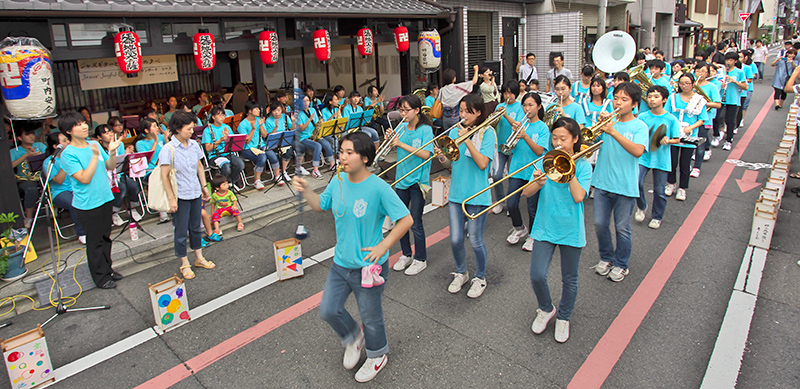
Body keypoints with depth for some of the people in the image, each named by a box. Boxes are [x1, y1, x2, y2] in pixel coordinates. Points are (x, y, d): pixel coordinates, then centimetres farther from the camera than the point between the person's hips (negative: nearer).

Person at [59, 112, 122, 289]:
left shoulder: (95, 144, 3)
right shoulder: (68, 154, -15)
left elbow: (110, 166, 8)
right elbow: (85, 178, -21)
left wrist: (112, 152, -9)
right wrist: (95, 156, -25)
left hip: (105, 198, 6)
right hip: (87, 204, -6)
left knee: (106, 237, 17)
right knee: (94, 241, 6)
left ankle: (108, 268, 33)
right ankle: (101, 277, 18)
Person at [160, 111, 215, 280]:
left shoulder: (194, 145, 2)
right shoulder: (168, 150, -15)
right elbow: (164, 176, -14)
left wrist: (204, 186, 15)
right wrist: (171, 199, -16)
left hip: (195, 193, 6)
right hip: (180, 196, -5)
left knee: (196, 227, 18)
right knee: (181, 231, 6)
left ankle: (199, 258, 32)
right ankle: (185, 264, 21)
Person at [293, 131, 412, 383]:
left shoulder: (378, 188, -22)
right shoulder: (338, 181, -4)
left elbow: (406, 220, -19)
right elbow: (320, 205, 12)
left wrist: (383, 246, -21)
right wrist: (306, 190, -6)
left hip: (368, 266, -5)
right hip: (341, 263, 6)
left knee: (370, 316, 14)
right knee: (328, 310, 13)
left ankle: (377, 355, 43)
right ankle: (353, 337, 44)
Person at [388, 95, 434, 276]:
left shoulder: (425, 129, -9)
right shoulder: (401, 128, 6)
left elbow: (426, 154, -21)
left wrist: (402, 144, -23)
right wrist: (389, 139, -11)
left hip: (418, 181, -5)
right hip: (401, 179, 6)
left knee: (415, 223, -1)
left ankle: (420, 259, 17)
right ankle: (406, 255, 31)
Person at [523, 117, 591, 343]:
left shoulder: (583, 165, -5)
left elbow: (578, 197, -20)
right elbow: (527, 193, -6)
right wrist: (538, 183, -26)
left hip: (571, 230, -1)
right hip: (545, 228, 1)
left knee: (569, 280, 12)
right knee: (537, 275, -5)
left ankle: (563, 318, 36)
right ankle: (546, 309, 25)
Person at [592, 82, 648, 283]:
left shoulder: (639, 126, -4)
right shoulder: (608, 121, 5)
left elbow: (638, 151, -22)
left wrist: (613, 132, -27)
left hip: (625, 185, -3)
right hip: (602, 182, 3)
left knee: (622, 228, 7)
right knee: (600, 224, 10)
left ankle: (620, 264, 26)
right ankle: (606, 258, 32)